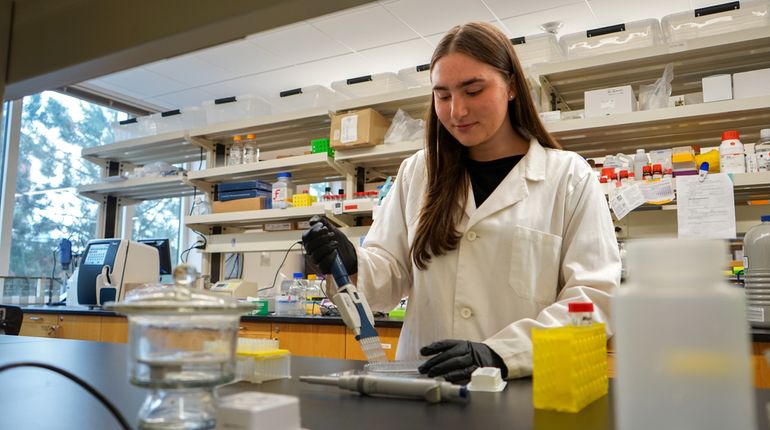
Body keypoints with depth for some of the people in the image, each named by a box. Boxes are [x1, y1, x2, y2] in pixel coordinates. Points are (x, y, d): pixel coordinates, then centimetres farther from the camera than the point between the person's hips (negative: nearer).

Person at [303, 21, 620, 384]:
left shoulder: (569, 176, 3)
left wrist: (500, 355, -17)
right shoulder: (417, 172, 12)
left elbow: (595, 296, -4)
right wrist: (353, 265, -9)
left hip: (525, 390, -2)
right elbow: (390, 280, 12)